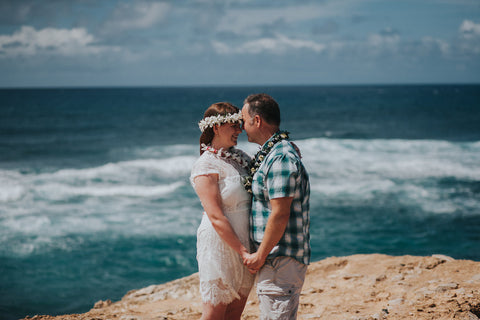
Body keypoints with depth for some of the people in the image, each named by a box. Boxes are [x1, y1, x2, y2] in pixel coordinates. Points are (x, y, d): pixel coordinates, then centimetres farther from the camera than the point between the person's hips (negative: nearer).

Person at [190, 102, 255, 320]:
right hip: (220, 245, -7)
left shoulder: (240, 157, 10)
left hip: (245, 243, 7)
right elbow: (216, 217, -18)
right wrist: (242, 251, -20)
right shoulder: (205, 166, -13)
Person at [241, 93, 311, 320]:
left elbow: (280, 214, -22)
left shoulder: (281, 158, -19)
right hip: (274, 259, 11)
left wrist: (260, 255, -16)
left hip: (281, 259, -11)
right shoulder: (270, 154, 15)